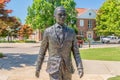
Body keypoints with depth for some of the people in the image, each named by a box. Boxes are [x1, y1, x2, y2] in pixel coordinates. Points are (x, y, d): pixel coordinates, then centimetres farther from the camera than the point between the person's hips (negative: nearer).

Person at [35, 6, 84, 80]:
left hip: (67, 68, 3)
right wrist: (38, 68, 6)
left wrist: (80, 68, -11)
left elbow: (76, 52, 1)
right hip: (54, 68, -3)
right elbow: (42, 51, 4)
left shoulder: (71, 32, 3)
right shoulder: (48, 31, -3)